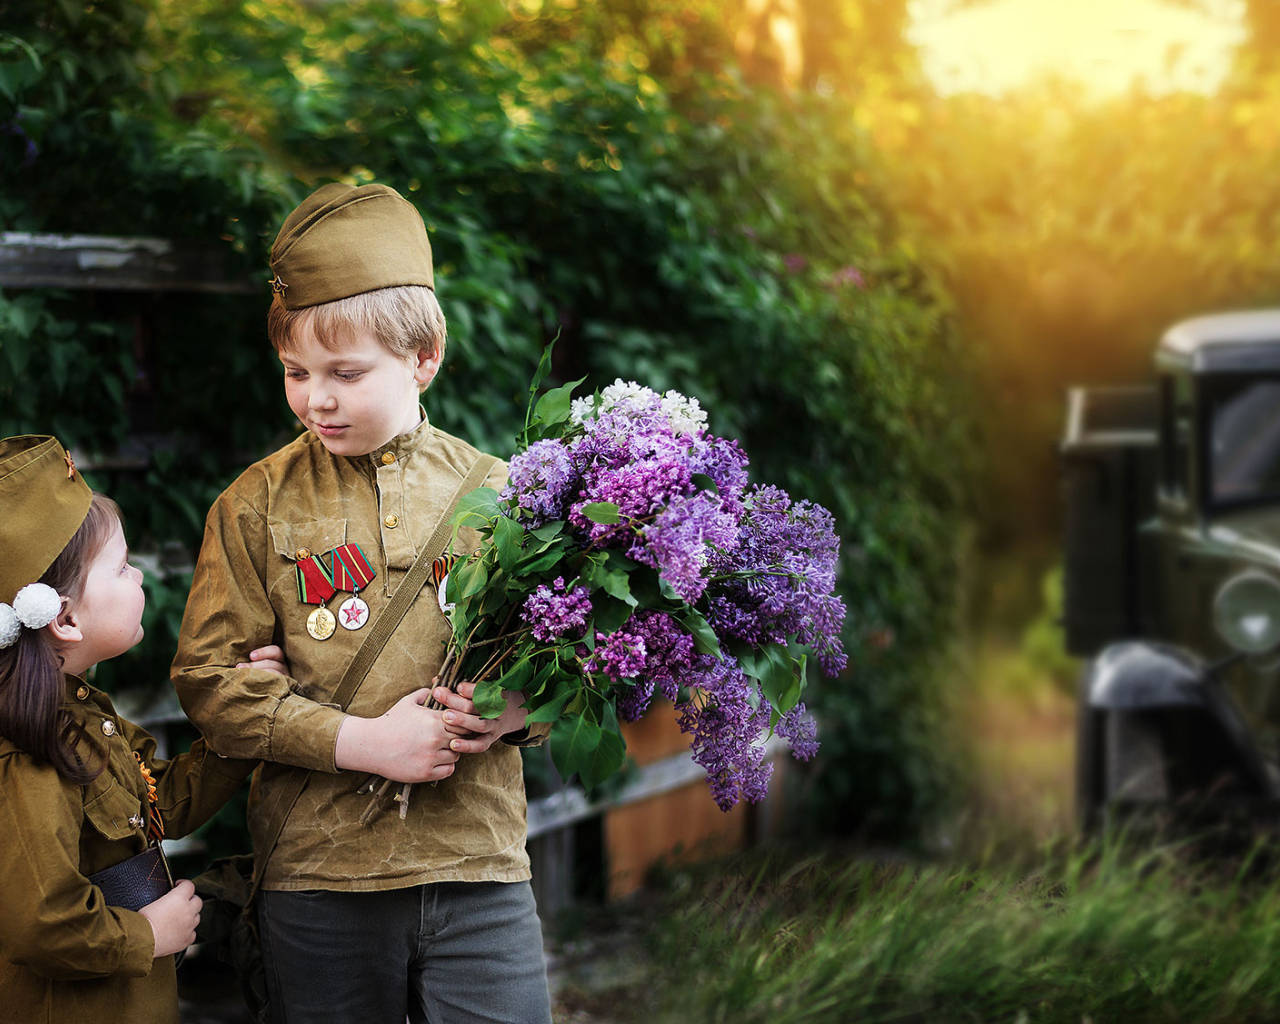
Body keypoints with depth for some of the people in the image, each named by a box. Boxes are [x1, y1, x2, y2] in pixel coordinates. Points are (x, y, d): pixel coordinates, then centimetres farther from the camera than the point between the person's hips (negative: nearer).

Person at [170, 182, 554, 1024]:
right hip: (319, 868, 0)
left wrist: (516, 709, -13)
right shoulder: (257, 506, 1)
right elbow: (211, 676, -4)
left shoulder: (496, 491, 3)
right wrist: (359, 740, -14)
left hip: (479, 864, 1)